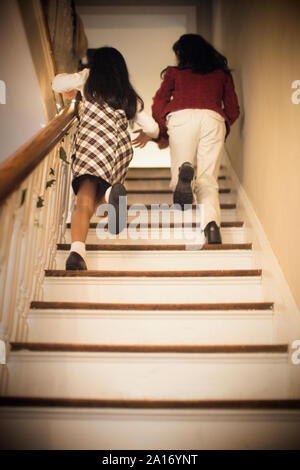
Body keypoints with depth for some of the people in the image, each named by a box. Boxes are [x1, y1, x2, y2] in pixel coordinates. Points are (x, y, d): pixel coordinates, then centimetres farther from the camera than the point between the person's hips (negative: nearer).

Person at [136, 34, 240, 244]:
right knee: (207, 179, 0)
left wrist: (160, 131, 32)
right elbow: (233, 109, 24)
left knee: (177, 177, 4)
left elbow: (158, 105, 18)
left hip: (182, 117, -1)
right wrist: (224, 131, 40)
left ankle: (185, 171, -32)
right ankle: (212, 222, -26)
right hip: (213, 119, 2)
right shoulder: (222, 74, 28)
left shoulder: (174, 72, 24)